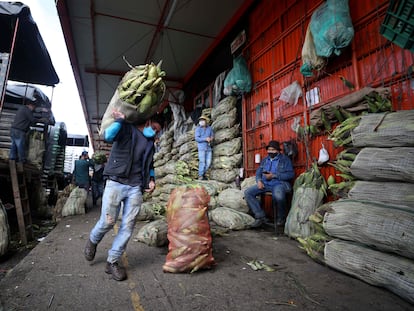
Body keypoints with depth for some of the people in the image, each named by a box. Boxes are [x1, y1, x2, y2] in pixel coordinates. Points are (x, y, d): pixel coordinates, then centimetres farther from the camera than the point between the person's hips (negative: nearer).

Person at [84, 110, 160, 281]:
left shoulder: (150, 142, 20)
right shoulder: (126, 128, 2)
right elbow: (108, 136, -19)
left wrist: (151, 179, 14)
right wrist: (120, 120, -14)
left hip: (135, 188, 5)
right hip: (116, 183, -5)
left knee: (128, 226, 1)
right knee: (108, 222, -2)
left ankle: (113, 261, 18)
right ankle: (93, 240, 32)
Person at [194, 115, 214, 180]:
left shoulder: (209, 128, 9)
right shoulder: (198, 129, -3)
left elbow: (212, 135, 17)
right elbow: (197, 138, -12)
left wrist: (211, 138, -7)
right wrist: (205, 139, -22)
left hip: (208, 147, 4)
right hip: (201, 147, -4)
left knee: (208, 162, 3)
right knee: (202, 161, -10)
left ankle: (203, 174, 21)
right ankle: (200, 176, -1)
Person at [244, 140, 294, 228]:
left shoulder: (285, 159, 4)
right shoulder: (264, 160, 21)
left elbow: (291, 174, -6)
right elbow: (258, 172, 19)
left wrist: (273, 176, -13)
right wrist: (259, 180, -4)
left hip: (279, 183, -5)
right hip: (265, 183, 6)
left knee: (278, 196, -39)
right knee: (247, 192, -15)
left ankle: (281, 217, -7)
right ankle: (260, 217, -11)